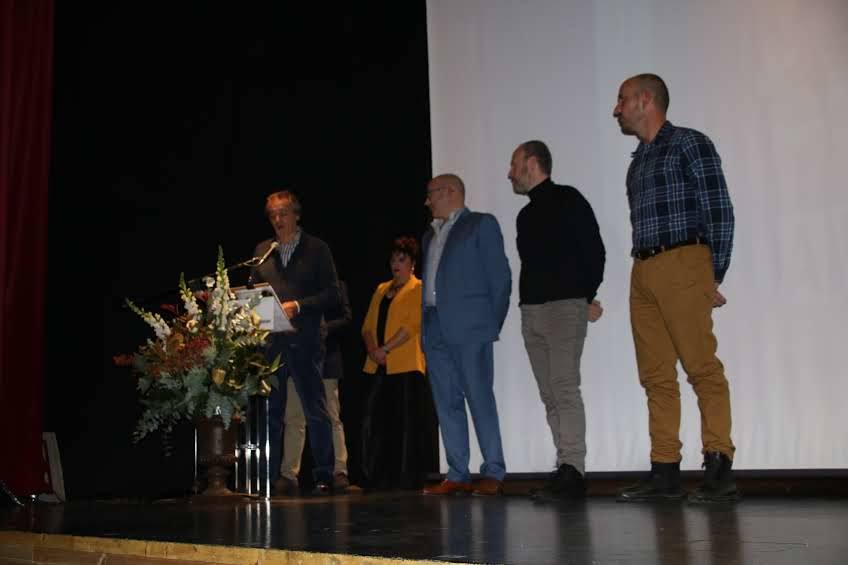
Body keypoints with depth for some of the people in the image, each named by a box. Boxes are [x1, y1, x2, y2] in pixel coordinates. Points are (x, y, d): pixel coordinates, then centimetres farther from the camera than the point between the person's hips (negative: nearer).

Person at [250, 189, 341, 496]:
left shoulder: (316, 249, 3)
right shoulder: (262, 250, 15)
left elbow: (331, 294, -2)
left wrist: (298, 306, -14)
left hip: (303, 340, -4)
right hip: (270, 341, 4)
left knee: (316, 411, -1)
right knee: (271, 411, 7)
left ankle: (324, 476, 6)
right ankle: (272, 477, 14)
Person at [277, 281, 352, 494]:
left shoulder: (336, 285, 8)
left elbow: (346, 317, 0)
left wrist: (326, 328, -16)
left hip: (325, 359, -2)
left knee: (332, 418, 0)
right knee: (293, 419, 1)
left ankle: (339, 471, 3)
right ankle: (289, 475, 4)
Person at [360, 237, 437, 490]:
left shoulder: (419, 289, 1)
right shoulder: (381, 289, 21)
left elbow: (412, 326, -10)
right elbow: (368, 325, 15)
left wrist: (385, 349, -15)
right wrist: (372, 348, -3)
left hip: (406, 366, -6)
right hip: (379, 366, 6)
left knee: (406, 424, -3)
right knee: (374, 422, 4)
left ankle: (408, 479, 2)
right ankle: (377, 479, 10)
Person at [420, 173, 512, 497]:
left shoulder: (481, 224, 5)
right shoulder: (430, 236, 24)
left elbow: (500, 276, -1)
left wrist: (493, 322, -6)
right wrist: (426, 327, 9)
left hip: (470, 327, -6)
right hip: (436, 330, 7)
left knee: (479, 398, -8)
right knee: (447, 403, 4)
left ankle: (493, 473, -3)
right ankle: (457, 476, 7)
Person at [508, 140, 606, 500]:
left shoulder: (567, 200, -1)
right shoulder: (526, 215, 21)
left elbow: (594, 251, -5)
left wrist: (586, 298, -2)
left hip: (564, 307, -8)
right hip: (531, 310, 8)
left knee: (564, 389, -15)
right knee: (549, 395, 3)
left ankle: (572, 470, -16)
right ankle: (566, 473, 4)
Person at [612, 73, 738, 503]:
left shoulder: (689, 144, 1)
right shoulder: (638, 160, 23)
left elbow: (719, 211, -4)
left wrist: (714, 277, -7)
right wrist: (645, 273, 8)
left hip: (682, 263, -7)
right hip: (642, 271, 8)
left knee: (702, 367, -11)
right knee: (655, 375, 4)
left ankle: (719, 469, -8)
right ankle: (664, 473, 6)